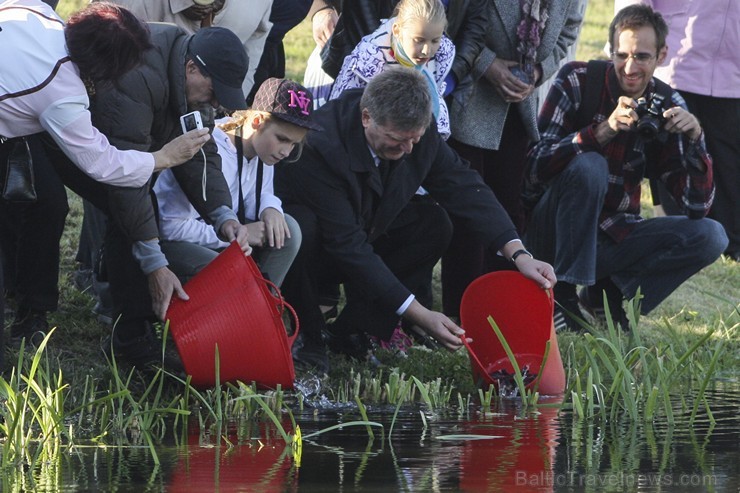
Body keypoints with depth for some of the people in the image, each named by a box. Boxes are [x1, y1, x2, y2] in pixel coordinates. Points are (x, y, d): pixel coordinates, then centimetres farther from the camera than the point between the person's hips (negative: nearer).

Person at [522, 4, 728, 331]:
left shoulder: (667, 106, -3)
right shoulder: (578, 81, -12)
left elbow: (697, 206, -7)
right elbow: (537, 165, -24)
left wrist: (694, 138, -23)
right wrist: (605, 129, -36)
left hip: (611, 235, 4)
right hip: (555, 229, -4)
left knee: (709, 237, -15)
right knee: (589, 166, -32)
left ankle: (605, 295, -12)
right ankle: (564, 295, -23)